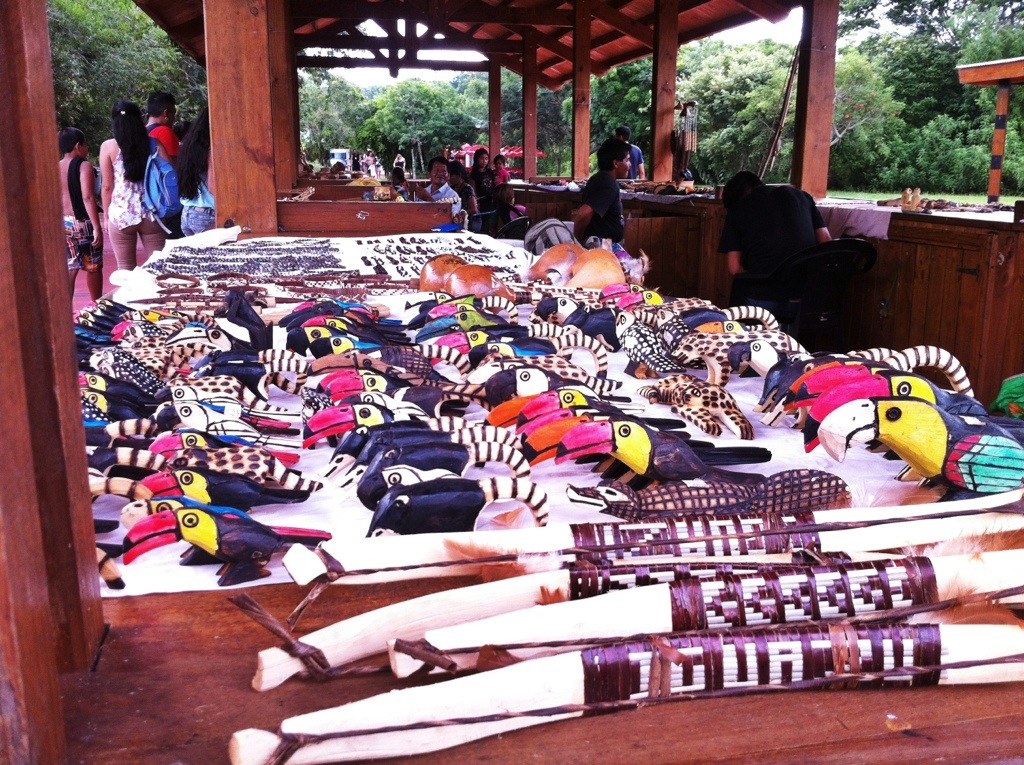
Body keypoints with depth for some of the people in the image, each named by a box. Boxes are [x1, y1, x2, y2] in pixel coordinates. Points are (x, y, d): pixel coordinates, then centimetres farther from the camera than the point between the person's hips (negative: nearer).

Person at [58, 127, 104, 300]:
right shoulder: (84, 166, -11)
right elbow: (88, 198, -21)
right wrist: (97, 227, -23)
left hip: (63, 224, 6)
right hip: (83, 223, -6)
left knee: (69, 269, 8)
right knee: (93, 267, 10)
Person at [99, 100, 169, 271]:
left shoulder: (108, 147, 0)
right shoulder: (155, 144, 4)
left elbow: (107, 186, 1)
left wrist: (107, 216, 10)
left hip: (121, 214, -1)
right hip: (152, 213, 1)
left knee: (126, 269, 7)